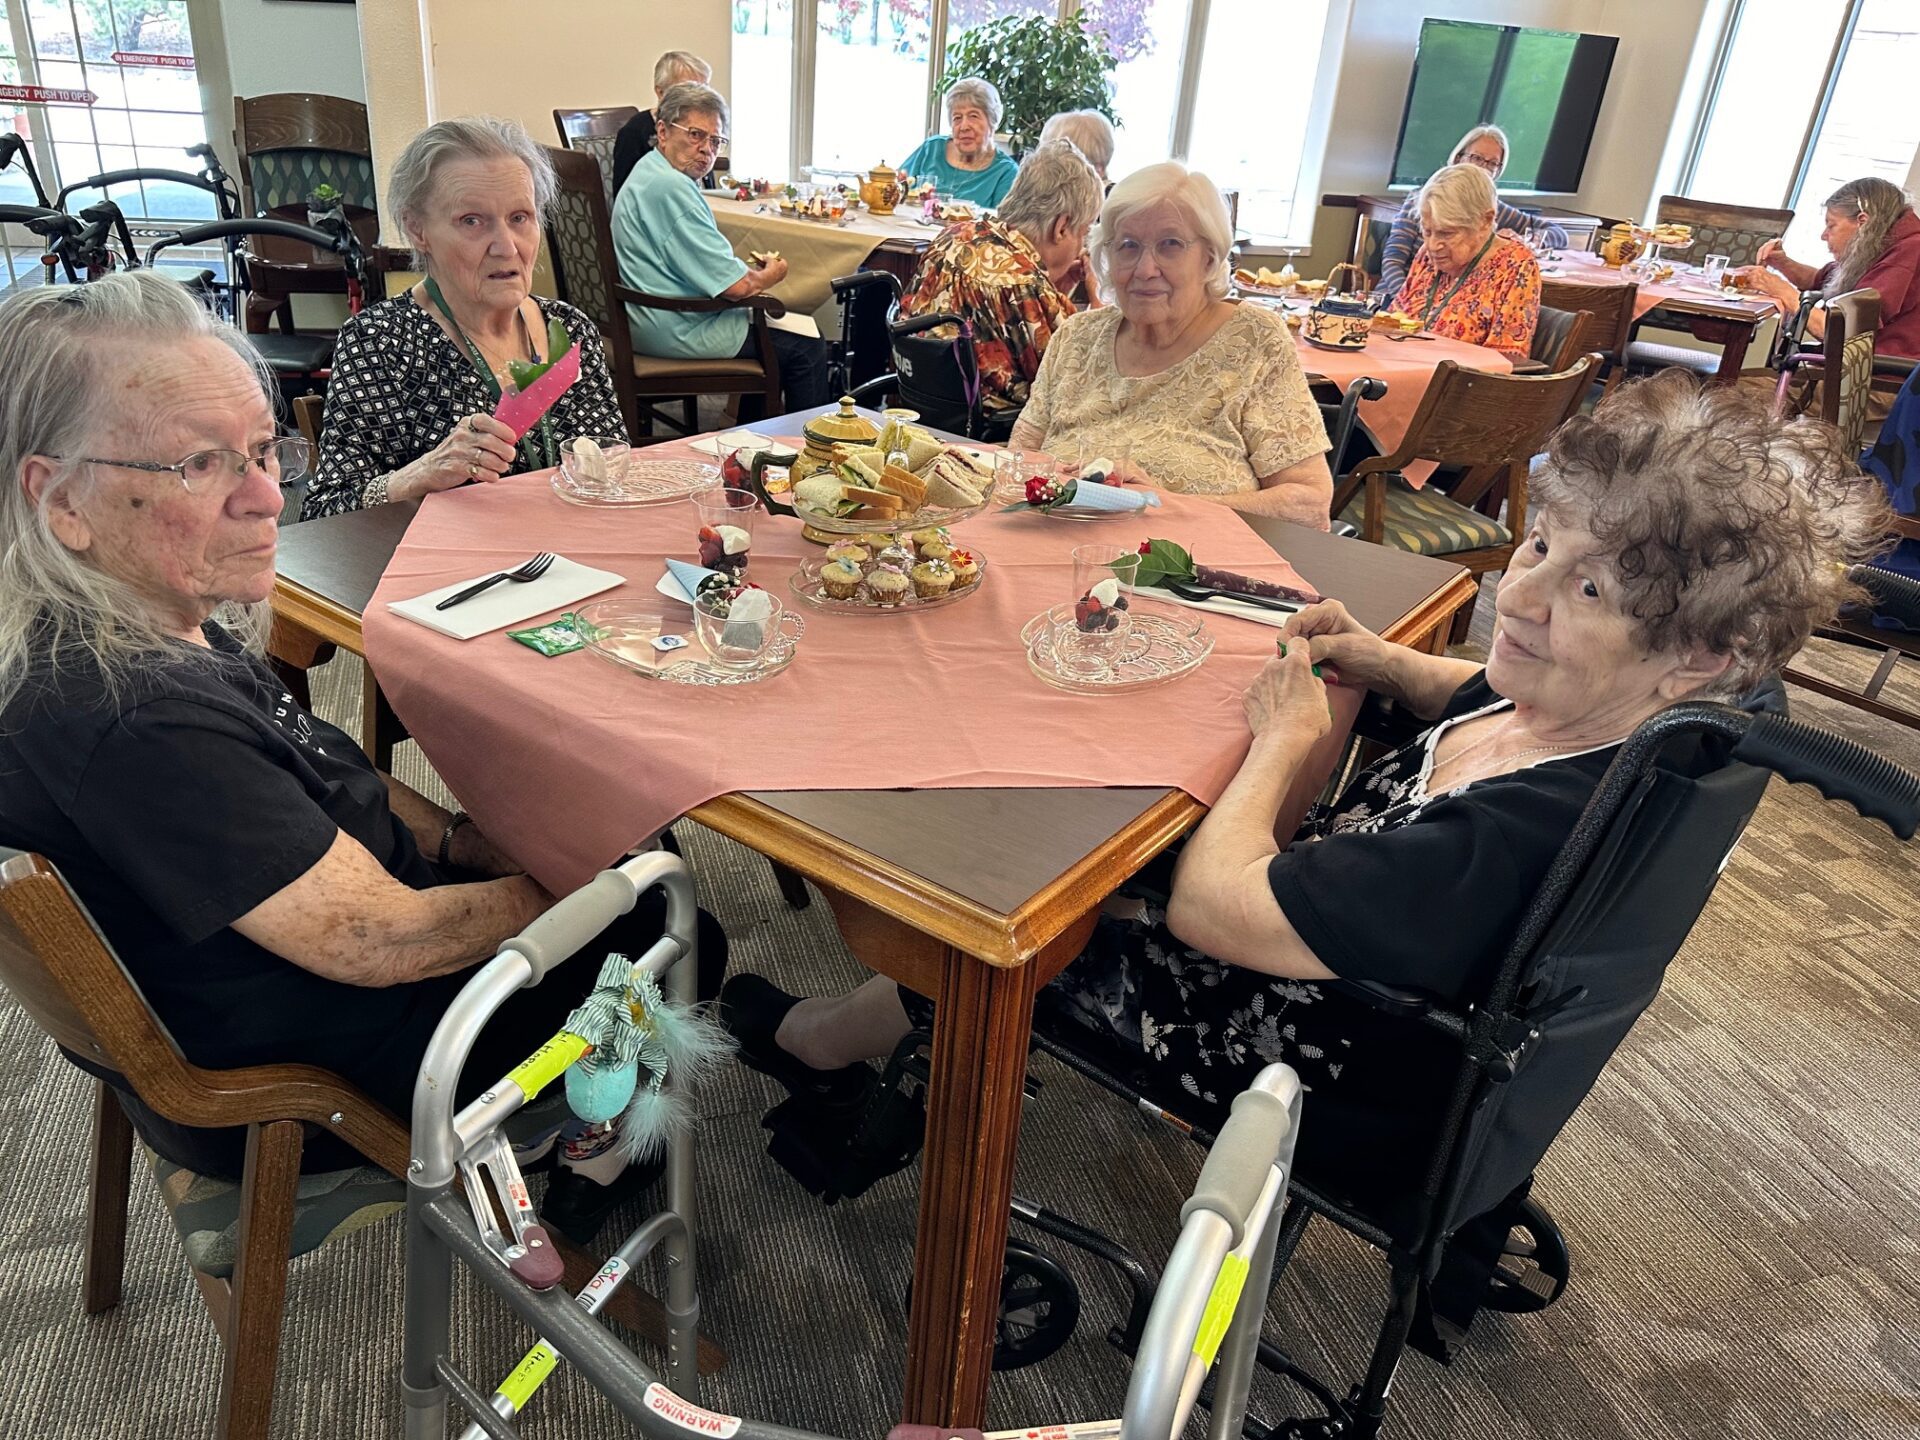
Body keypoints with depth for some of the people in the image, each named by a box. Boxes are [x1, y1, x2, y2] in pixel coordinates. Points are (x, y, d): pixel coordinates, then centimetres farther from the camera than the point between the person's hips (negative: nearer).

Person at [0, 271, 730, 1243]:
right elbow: (384, 940, -30)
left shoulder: (150, 618, -6)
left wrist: (467, 841, -3)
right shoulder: (134, 722, -36)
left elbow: (318, 773, 8)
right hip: (295, 1095, -8)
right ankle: (583, 1156, 33)